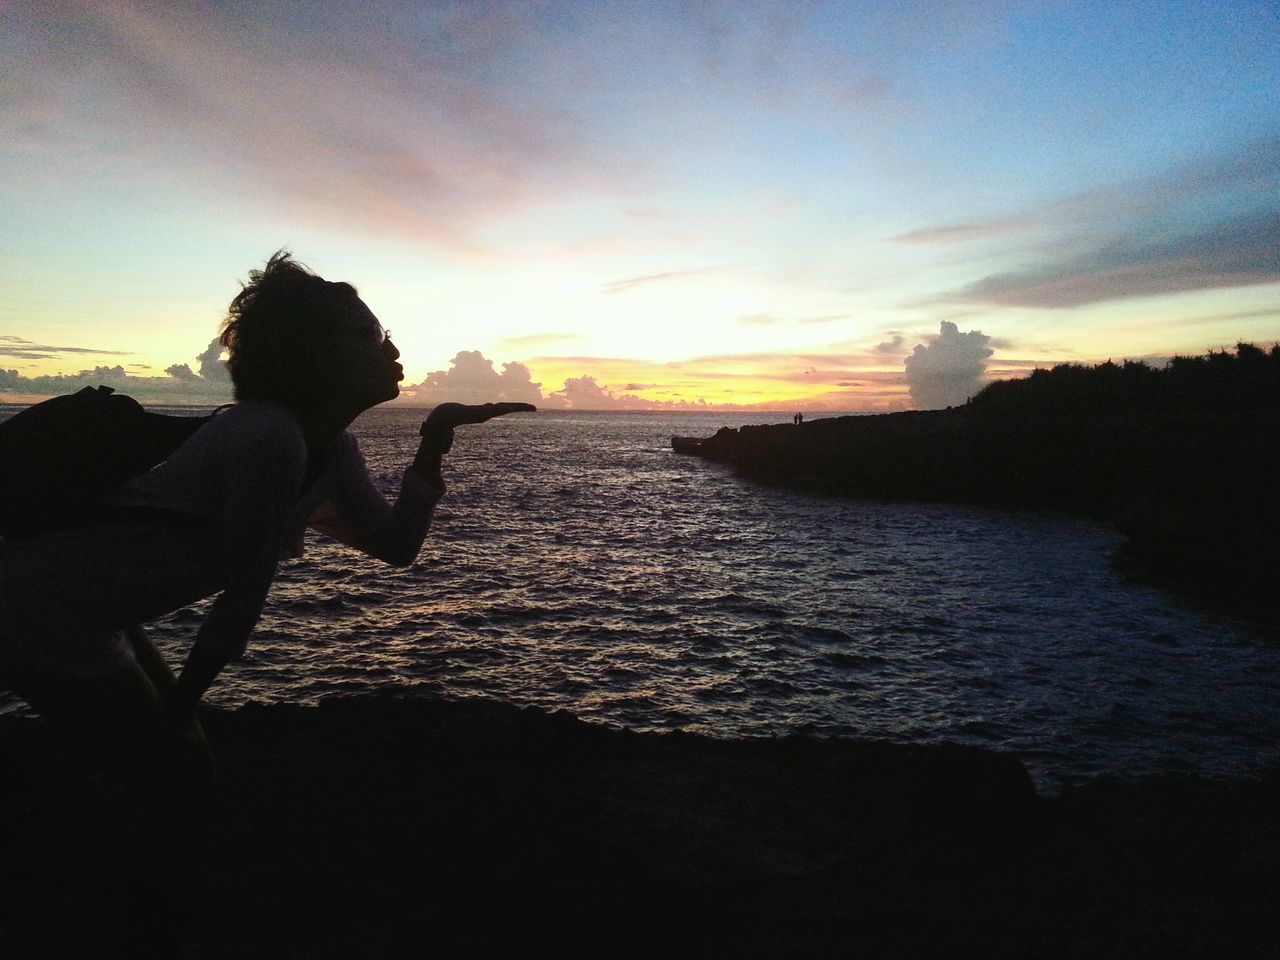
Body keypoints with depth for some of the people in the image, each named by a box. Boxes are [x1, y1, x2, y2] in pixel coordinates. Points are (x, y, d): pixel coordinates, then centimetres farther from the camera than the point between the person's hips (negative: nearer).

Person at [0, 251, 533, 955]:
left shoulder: (328, 447, 2)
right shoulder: (269, 438, -27)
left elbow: (396, 543, 5)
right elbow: (243, 597, -19)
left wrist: (435, 438, -4)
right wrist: (177, 705, -5)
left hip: (87, 620, 10)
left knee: (186, 772, 18)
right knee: (170, 785, 2)